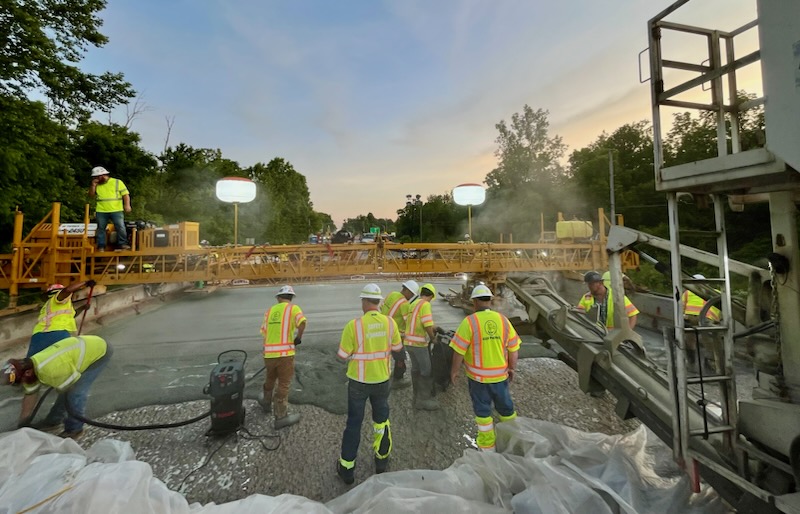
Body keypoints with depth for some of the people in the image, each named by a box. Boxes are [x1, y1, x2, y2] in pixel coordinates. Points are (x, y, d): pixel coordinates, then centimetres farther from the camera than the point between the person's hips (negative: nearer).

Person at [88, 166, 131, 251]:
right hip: (101, 211, 4)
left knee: (120, 227, -7)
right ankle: (101, 246, 14)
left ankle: (122, 244, 1)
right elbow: (91, 195, 11)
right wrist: (93, 185, 2)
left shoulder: (117, 182, 3)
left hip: (116, 210, -4)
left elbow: (125, 194, -2)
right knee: (101, 228, 7)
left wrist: (127, 205, -15)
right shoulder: (97, 185, 15)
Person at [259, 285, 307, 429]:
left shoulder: (270, 310, 12)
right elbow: (302, 322, -22)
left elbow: (264, 332, 10)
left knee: (270, 380, 27)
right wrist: (298, 338, -6)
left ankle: (266, 403, 48)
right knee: (283, 384, 5)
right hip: (285, 353, -5)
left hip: (269, 353, 5)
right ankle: (281, 417, 11)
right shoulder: (293, 308, -4)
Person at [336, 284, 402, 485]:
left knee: (354, 423, 15)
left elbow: (342, 356, -14)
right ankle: (382, 460, 38)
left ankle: (347, 468, 30)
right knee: (381, 419, 23)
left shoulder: (354, 325, -22)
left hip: (359, 381, -2)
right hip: (382, 380, 3)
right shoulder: (389, 322, -12)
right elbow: (397, 349, 1)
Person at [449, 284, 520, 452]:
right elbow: (513, 348, 1)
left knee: (482, 410, 14)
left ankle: (487, 445, 26)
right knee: (506, 406, 22)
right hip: (500, 374, 4)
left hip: (478, 375, -3)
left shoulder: (470, 321, -18)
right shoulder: (503, 320, -6)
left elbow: (459, 350, -14)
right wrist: (512, 368, 15)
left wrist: (454, 371, -1)